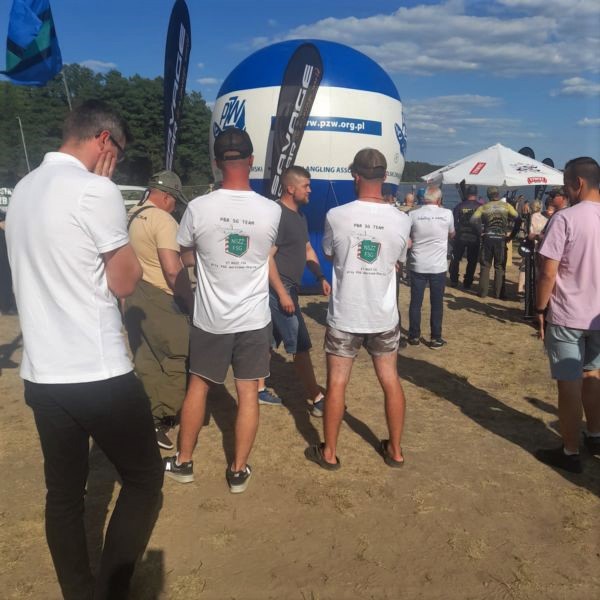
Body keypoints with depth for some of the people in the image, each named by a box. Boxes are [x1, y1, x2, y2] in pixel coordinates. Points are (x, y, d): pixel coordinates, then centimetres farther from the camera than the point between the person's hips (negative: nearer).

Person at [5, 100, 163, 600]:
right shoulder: (95, 191, -13)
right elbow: (126, 281, -6)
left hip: (42, 373, 8)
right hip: (98, 373, -8)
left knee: (63, 493, 16)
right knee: (145, 479, 9)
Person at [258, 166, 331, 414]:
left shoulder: (299, 216, 13)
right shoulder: (278, 215, -17)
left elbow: (307, 249, 21)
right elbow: (267, 257, -21)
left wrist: (321, 278, 10)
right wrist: (282, 293, -22)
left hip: (288, 288, 9)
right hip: (279, 290, -9)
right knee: (300, 346, -5)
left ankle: (259, 390, 26)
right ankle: (317, 400, 3)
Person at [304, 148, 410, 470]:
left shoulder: (336, 216, -13)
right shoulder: (401, 220, -7)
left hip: (344, 316, -2)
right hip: (384, 317, 2)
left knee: (336, 383, 10)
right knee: (391, 381, 16)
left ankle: (329, 453, 22)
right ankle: (395, 450, 29)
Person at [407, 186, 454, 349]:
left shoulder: (413, 215, -6)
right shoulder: (447, 214, -5)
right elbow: (452, 235, 13)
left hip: (418, 265, 0)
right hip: (438, 266, 0)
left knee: (416, 302, 9)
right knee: (437, 303, 8)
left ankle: (414, 336, 16)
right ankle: (436, 338, 13)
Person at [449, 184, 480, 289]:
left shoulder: (459, 206, -3)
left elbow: (454, 222, -2)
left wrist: (455, 232, 7)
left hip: (460, 236, 1)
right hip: (474, 237, -1)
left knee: (455, 259, 15)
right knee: (472, 261, 9)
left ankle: (454, 281, 15)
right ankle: (467, 283, 10)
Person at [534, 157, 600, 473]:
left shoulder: (565, 218, -16)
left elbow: (548, 273, -18)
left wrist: (540, 309, -6)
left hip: (566, 315, -6)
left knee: (569, 383, 3)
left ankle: (570, 453, 13)